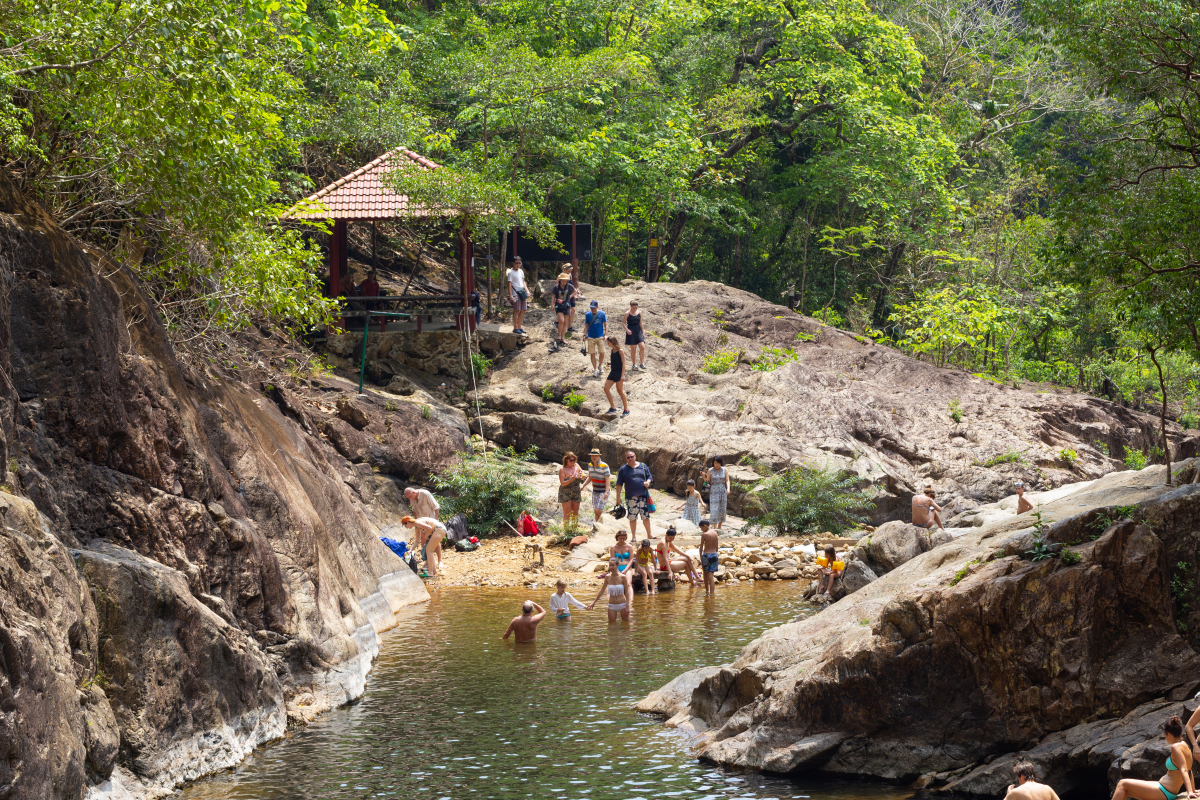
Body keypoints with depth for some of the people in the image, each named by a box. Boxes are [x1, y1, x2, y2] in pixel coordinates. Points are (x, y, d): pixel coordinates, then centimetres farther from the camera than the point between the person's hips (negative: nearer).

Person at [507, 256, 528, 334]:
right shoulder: (511, 272, -6)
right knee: (517, 310, -8)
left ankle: (519, 327, 16)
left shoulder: (521, 271, 16)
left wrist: (527, 290, 16)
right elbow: (509, 284, -10)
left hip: (522, 292, 7)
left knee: (523, 310, 6)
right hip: (516, 293, -7)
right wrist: (510, 295, -17)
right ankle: (515, 328, -3)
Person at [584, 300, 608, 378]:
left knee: (602, 353, -4)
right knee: (592, 354, -1)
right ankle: (595, 370, 9)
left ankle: (600, 366, 24)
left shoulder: (602, 314, -1)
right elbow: (586, 326, 9)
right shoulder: (588, 315, 2)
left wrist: (606, 334, -5)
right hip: (591, 337, 1)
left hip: (600, 336, -1)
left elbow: (605, 325, 4)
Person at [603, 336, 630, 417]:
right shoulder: (612, 350, 10)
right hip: (613, 372, 9)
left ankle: (626, 410, 5)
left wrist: (622, 375, -20)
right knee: (606, 388, 2)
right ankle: (613, 408, 10)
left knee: (620, 391, -4)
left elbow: (623, 363, -15)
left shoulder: (620, 351, -13)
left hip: (619, 372, -9)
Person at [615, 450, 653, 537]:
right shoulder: (623, 470, 6)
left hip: (643, 496, 1)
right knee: (632, 518, 2)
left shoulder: (643, 467, 11)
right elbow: (619, 484, 5)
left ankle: (649, 535, 15)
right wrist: (618, 497, -1)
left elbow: (649, 477, 16)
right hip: (631, 498, -1)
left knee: (646, 517, 3)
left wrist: (648, 482, -8)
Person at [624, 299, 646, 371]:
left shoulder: (639, 313, 6)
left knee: (642, 347, -11)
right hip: (631, 332, -3)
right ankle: (634, 364, 12)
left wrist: (643, 332, 16)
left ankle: (642, 363, -2)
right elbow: (624, 323, -1)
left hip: (638, 331, 3)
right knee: (633, 349, 0)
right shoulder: (627, 313, -5)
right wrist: (627, 330, -19)